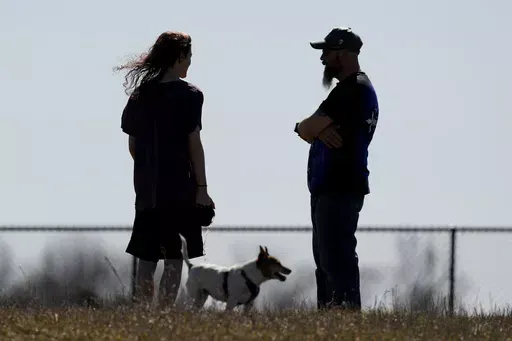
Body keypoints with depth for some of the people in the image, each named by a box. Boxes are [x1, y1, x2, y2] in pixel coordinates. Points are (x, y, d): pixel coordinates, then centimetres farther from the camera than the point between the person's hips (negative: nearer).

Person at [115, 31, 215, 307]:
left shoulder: (139, 94, 9)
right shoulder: (188, 94, -6)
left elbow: (132, 144, 12)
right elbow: (194, 143, -9)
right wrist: (202, 187, -7)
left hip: (146, 188, 5)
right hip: (179, 186, -5)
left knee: (146, 258, 9)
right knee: (173, 257, -3)